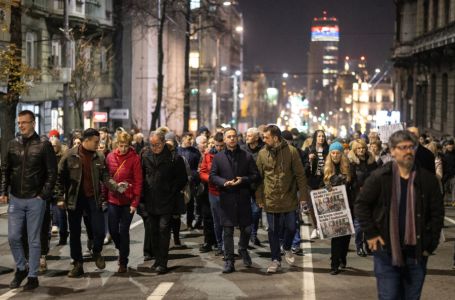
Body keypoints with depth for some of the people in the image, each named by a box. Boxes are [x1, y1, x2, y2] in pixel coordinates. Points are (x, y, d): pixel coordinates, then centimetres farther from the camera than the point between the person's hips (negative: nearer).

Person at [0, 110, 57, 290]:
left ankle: (33, 276, 13)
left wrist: (44, 195, -13)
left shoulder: (43, 144, -6)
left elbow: (52, 172, -7)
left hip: (35, 200, -4)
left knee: (33, 240, 4)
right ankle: (21, 268, 26)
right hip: (15, 199, 4)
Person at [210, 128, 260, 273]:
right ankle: (229, 260, 7)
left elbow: (255, 175, 4)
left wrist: (243, 180, -14)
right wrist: (224, 182, -16)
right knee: (227, 231, 0)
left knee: (246, 228, 7)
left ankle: (243, 249, 37)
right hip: (226, 198, -1)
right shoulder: (218, 157, 5)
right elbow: (212, 176, 3)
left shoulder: (247, 156, 5)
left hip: (243, 197, 1)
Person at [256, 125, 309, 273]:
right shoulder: (262, 153, 0)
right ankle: (276, 260, 19)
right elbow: (259, 177, 5)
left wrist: (303, 195, -9)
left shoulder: (291, 151, -7)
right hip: (271, 199, 1)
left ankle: (287, 248, 36)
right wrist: (259, 198, 2)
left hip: (289, 198, -1)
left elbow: (300, 175, -4)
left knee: (291, 227, 6)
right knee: (273, 231, 7)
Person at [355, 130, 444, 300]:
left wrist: (430, 244, -1)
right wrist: (371, 233, -6)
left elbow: (437, 213, 3)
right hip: (387, 251, -2)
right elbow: (361, 205, 0)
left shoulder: (428, 179, -1)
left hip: (417, 253, 2)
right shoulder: (380, 177, -6)